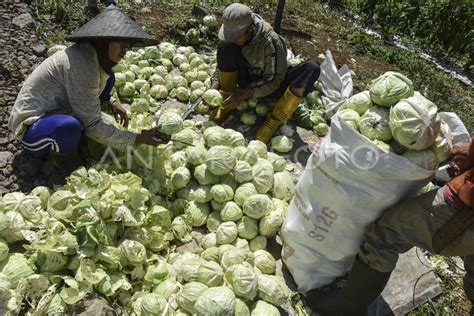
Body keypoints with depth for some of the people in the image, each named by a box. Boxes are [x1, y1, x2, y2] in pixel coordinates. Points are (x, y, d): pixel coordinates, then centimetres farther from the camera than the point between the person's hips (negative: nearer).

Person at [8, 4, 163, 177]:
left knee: (107, 78, 4)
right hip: (31, 126, -8)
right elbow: (92, 127, -28)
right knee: (70, 126, -42)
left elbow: (93, 91, 17)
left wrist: (112, 102, -2)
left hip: (56, 111, 9)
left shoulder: (93, 54, -5)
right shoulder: (82, 64, -30)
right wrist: (137, 139, -23)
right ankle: (61, 154, -5)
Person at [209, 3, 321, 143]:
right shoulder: (232, 36, -13)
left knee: (312, 68, -31)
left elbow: (274, 80, -25)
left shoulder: (271, 41, -28)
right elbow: (223, 64, -1)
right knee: (225, 47, -24)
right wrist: (215, 85, -21)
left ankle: (274, 122, -26)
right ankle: (227, 102, -9)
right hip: (248, 81, 3)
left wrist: (243, 94, -34)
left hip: (270, 87, -2)